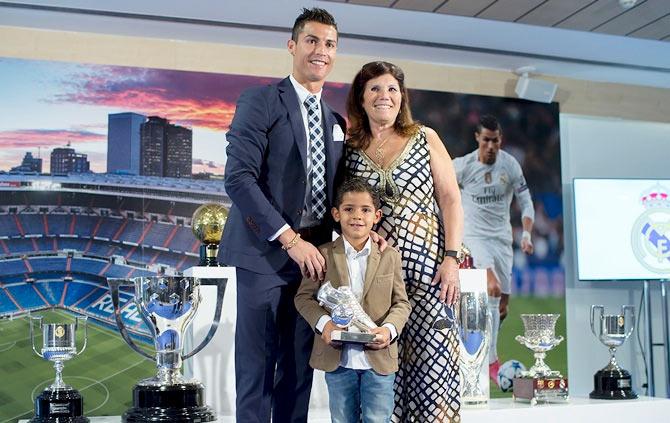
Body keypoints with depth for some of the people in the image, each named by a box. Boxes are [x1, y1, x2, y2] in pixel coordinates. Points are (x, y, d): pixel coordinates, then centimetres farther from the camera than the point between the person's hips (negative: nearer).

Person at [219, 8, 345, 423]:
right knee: (257, 369, -2)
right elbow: (239, 177, -13)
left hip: (312, 255, 6)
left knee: (299, 371, 9)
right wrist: (290, 239, -17)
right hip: (266, 252, -6)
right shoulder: (260, 101, -3)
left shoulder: (336, 121, 17)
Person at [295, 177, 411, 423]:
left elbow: (401, 303, 4)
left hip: (379, 358, 0)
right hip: (337, 359, 0)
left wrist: (389, 329, -16)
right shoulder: (324, 255, 0)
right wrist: (323, 323, -17)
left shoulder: (390, 257, 2)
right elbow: (304, 296, 1)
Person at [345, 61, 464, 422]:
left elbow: (450, 200, 3)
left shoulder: (425, 138, 7)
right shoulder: (350, 149, 10)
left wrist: (451, 258, -6)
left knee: (432, 360, -7)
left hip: (427, 266, -1)